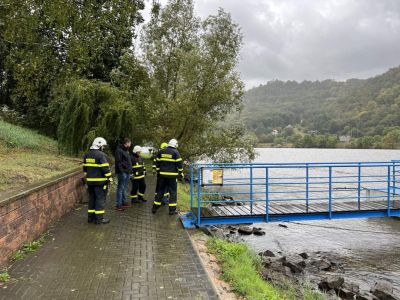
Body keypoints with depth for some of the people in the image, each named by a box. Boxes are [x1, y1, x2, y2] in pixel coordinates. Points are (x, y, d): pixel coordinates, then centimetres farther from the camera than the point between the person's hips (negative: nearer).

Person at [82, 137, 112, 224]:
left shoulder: (87, 155, 11)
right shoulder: (101, 155, -14)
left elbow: (85, 168, 17)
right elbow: (106, 169, -16)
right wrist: (109, 179, -10)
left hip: (90, 181, 8)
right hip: (100, 181, -8)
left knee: (92, 198, 15)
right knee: (100, 199, -1)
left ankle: (91, 217, 20)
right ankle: (99, 218, 2)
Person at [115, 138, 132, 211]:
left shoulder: (126, 150, 18)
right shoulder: (119, 150, -12)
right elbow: (118, 162, -19)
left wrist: (130, 170, 18)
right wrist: (121, 171, -22)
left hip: (127, 172, 10)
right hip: (122, 172, -9)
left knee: (124, 188, 15)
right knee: (121, 188, -7)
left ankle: (124, 202, 24)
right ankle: (118, 205, -3)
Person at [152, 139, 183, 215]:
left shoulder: (161, 151, 8)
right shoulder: (175, 152, -6)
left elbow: (157, 163, 12)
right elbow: (179, 164, -6)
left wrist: (158, 172, 20)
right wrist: (181, 173, 2)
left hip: (162, 175, 4)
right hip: (172, 175, -4)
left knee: (160, 190, 13)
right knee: (173, 192, 3)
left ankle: (155, 207, 17)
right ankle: (172, 209, 3)